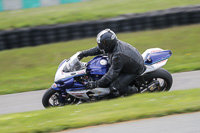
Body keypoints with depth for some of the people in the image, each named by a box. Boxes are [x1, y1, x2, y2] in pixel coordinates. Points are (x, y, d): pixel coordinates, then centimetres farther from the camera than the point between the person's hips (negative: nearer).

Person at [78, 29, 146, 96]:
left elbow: (112, 74, -32)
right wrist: (84, 53, 9)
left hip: (133, 71, -10)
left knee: (114, 88, -21)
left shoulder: (118, 56, -37)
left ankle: (134, 90, 3)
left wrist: (96, 84, -31)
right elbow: (98, 49, 9)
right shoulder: (114, 44, -11)